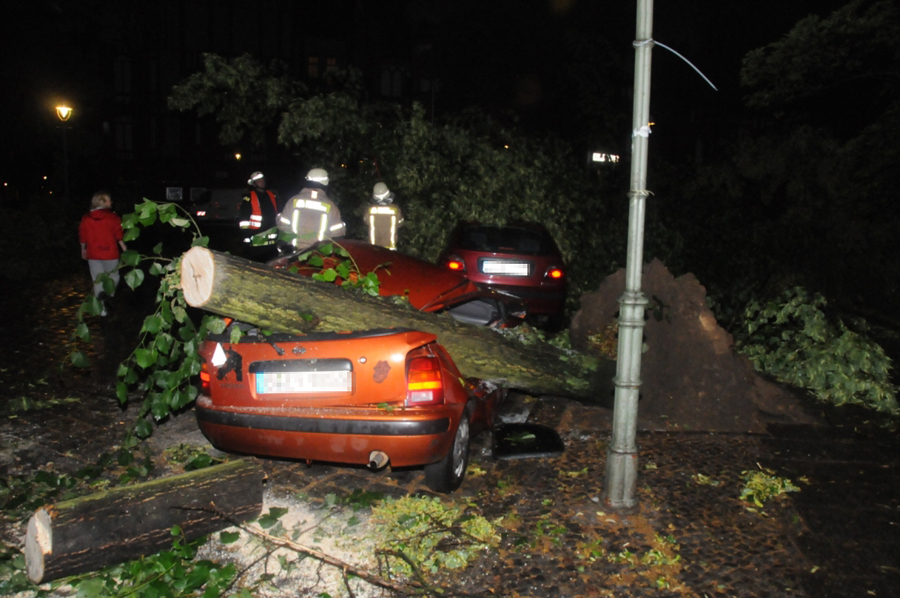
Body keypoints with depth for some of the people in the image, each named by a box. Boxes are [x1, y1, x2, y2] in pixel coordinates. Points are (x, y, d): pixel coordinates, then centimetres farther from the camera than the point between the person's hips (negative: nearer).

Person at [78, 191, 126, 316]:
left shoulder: (86, 218, 2)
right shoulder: (113, 217, -9)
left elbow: (82, 237, 7)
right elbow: (119, 236, -8)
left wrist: (83, 250, 22)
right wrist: (125, 249, 2)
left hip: (93, 255, 3)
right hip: (110, 254, -3)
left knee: (97, 281, 8)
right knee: (113, 277, 17)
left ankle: (101, 307, 7)